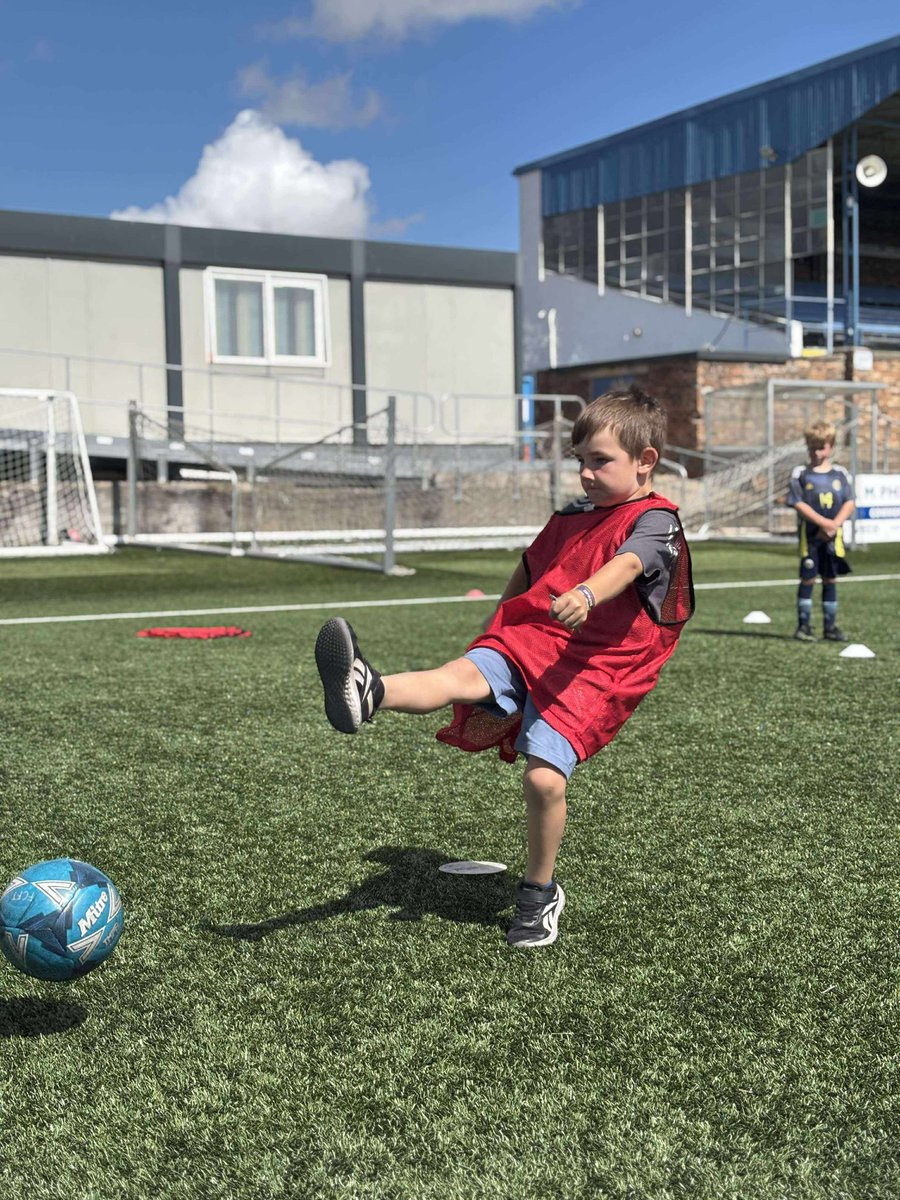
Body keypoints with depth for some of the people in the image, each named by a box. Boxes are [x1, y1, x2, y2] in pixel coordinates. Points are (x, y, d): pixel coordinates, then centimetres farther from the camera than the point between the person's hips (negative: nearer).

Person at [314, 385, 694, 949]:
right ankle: (369, 693, -55)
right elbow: (527, 574, 32)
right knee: (464, 674, -24)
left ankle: (540, 892, 6)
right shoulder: (571, 516, 19)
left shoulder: (655, 522, -4)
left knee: (545, 775, -17)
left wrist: (585, 595, -48)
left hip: (593, 669, -5)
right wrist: (496, 635, 34)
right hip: (529, 642, 5)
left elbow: (627, 565, -27)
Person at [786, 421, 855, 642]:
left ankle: (830, 626, 14)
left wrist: (834, 525, -14)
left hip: (833, 535, 3)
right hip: (809, 534, -3)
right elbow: (798, 504, -8)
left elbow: (849, 503, 2)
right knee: (808, 578, -2)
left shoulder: (841, 474, 7)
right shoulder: (800, 474, -1)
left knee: (830, 579, 8)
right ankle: (803, 626, 5)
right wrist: (823, 522, -16)